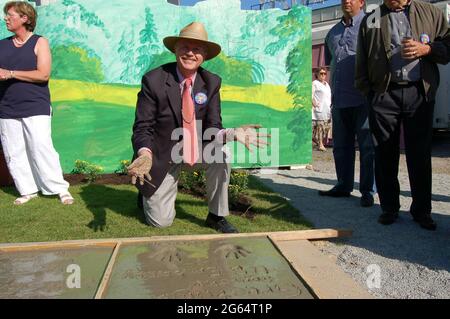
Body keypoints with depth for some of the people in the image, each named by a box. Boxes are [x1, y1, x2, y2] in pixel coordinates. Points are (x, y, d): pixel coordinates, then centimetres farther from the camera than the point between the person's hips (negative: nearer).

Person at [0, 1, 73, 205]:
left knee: (42, 149, -8)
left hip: (36, 108, -5)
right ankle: (28, 190, 15)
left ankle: (61, 189, 1)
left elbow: (43, 74, -11)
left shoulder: (39, 43, 0)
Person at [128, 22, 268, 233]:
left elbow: (212, 128, -11)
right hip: (162, 155, -3)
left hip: (196, 148, 3)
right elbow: (142, 128, -17)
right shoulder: (153, 80, -18)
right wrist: (145, 154, -38)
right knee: (161, 221, -3)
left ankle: (216, 216, -6)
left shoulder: (212, 83, -9)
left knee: (220, 155, -29)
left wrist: (232, 134, -33)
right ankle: (150, 194, 33)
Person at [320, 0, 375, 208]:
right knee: (341, 146, 11)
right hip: (339, 99, 6)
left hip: (363, 98, -6)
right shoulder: (333, 32, 19)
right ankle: (344, 186, 22)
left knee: (367, 146, -1)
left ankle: (367, 191, 7)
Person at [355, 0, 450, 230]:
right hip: (383, 96, 0)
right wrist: (365, 92, 3)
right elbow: (362, 61, 12)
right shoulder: (370, 20, 15)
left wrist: (427, 49, -7)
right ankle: (389, 208, 14)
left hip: (420, 94, 0)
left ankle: (421, 210, 13)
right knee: (385, 155, 3)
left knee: (420, 154, 2)